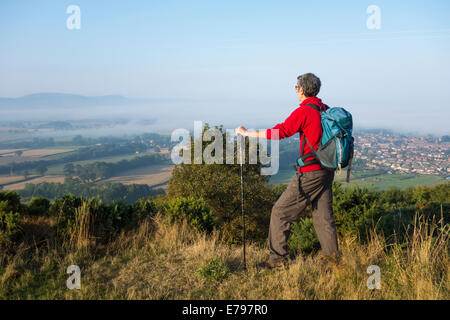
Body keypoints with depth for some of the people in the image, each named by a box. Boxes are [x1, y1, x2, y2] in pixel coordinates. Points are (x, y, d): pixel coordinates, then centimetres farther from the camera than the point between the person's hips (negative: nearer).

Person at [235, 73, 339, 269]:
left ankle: (278, 258, 5)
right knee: (323, 214, 16)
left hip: (310, 173, -8)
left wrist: (247, 133, -11)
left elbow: (279, 132, -19)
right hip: (327, 170, 8)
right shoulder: (326, 110, 9)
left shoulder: (304, 111, -15)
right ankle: (332, 254, 20)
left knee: (281, 212, 1)